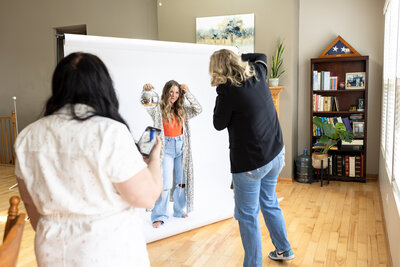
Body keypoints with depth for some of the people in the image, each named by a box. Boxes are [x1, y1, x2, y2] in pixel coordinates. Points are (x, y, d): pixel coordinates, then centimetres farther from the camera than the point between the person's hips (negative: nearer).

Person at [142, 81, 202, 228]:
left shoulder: (182, 110, 8)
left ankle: (180, 210, 29)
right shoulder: (158, 109, -3)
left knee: (181, 181, 12)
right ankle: (159, 216, 5)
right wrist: (145, 91, -36)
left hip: (181, 147, 4)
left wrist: (188, 93, -5)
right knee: (165, 184, -7)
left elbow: (198, 109, 1)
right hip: (166, 148, -4)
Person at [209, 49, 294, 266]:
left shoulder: (228, 90, -20)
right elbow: (261, 57, 25)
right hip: (275, 155, 8)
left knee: (247, 215, 6)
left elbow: (219, 125, -6)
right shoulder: (257, 76, 1)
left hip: (250, 163, -8)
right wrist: (237, 57, 19)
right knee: (269, 203, 25)